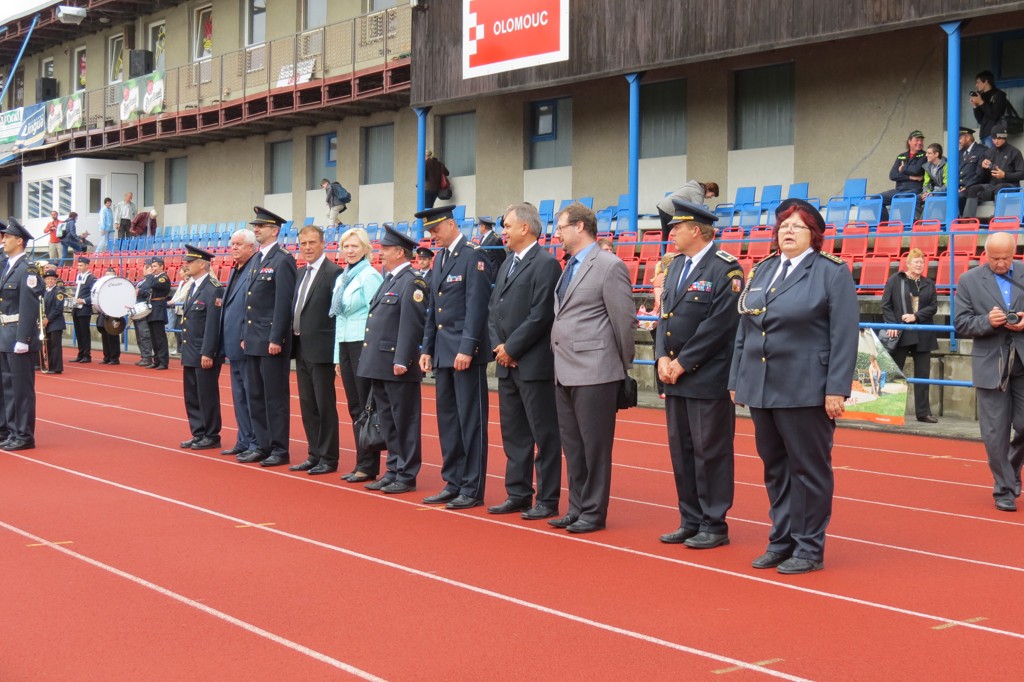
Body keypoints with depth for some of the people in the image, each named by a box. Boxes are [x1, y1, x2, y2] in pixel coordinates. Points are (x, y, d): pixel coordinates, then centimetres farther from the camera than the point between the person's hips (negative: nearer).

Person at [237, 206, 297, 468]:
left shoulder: (283, 261, -11)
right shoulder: (255, 259, 15)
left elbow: (284, 303, -16)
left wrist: (276, 339, -19)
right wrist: (246, 336, 15)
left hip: (272, 342, -9)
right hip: (253, 342, 9)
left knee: (275, 397, -2)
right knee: (256, 396, 12)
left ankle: (280, 449, 4)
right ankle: (263, 446, 19)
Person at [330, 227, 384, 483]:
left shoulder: (369, 276, -9)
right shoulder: (341, 279, 16)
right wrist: (337, 355, 16)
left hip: (364, 346, -8)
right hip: (345, 346, 8)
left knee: (366, 407, -3)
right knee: (355, 408, 10)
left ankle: (368, 466, 2)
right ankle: (362, 463, 16)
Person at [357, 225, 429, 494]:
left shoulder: (412, 283, -12)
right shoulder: (389, 280, 18)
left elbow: (411, 325, -18)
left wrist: (402, 361, -22)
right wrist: (372, 360, 18)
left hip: (397, 366, -10)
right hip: (379, 365, 10)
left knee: (404, 421, -1)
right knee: (387, 421, 14)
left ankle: (406, 476, 5)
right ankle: (393, 470, 22)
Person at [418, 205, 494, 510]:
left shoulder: (473, 256, -10)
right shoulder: (440, 258, 16)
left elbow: (476, 305, -16)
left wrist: (467, 348, -21)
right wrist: (427, 348, 16)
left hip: (466, 351, -9)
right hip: (443, 351, 9)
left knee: (470, 420, -3)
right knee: (447, 418, 11)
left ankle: (472, 489, 3)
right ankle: (453, 483, 20)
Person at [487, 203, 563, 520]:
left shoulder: (545, 264, -12)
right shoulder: (507, 264, 16)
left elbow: (540, 316, -18)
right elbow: (494, 309, 17)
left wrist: (512, 349, -13)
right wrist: (498, 345, 1)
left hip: (534, 363, -9)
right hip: (507, 363, 9)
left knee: (544, 435, -1)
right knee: (513, 434, 14)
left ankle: (548, 500, 5)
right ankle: (518, 494, 23)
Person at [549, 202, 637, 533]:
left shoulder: (610, 266, -10)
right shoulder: (569, 267, 16)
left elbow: (624, 320, -9)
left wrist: (623, 365, -2)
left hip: (594, 372, -8)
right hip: (564, 373, 9)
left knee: (594, 445, 0)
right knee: (572, 445, 13)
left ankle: (593, 512, 9)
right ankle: (577, 509, 23)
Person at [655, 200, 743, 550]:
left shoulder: (725, 269, -11)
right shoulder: (676, 265, 14)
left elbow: (718, 324, -17)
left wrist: (683, 363, -15)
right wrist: (662, 357, 0)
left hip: (708, 379, -8)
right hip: (675, 377, 8)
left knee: (710, 451, 0)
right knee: (681, 450, 12)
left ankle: (714, 525, 10)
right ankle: (690, 521, 23)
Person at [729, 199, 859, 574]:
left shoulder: (832, 272, -3)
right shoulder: (761, 271, 14)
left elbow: (844, 336, -9)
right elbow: (744, 329, 17)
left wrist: (836, 389, -15)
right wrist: (736, 380, 13)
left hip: (806, 390, -6)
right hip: (761, 388, 6)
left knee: (809, 469, 2)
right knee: (774, 468, 12)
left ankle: (809, 548, 11)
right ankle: (781, 541, 23)